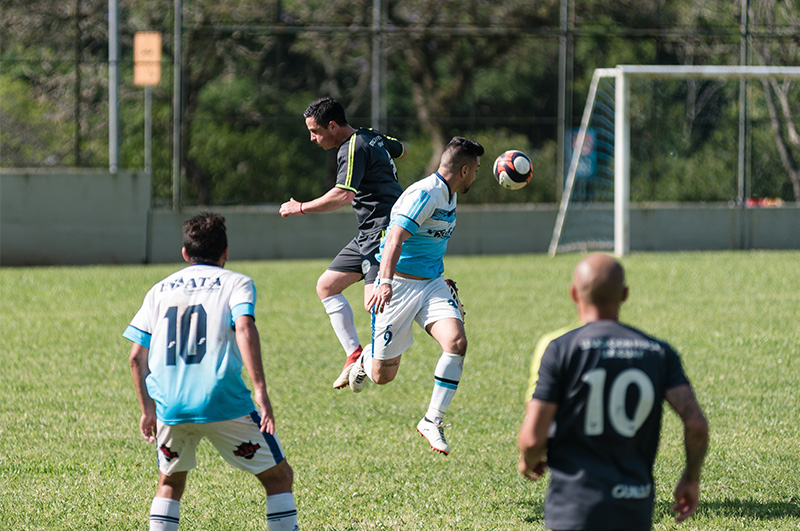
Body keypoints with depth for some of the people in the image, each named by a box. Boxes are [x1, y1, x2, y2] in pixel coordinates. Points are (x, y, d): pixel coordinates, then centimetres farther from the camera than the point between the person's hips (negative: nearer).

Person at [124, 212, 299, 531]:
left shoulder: (160, 290, 19)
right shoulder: (236, 283, 8)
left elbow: (137, 356, 13)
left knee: (170, 482, 25)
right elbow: (244, 328, -12)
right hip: (223, 402, -4)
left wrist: (147, 408, 22)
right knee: (279, 477, 8)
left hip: (169, 406, 4)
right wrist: (260, 391, -16)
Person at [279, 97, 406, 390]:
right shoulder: (371, 137, 13)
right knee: (327, 286, 11)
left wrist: (300, 208, -21)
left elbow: (344, 195, -30)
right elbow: (400, 149, 33)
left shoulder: (353, 149, -16)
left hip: (384, 231, -11)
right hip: (368, 235, 11)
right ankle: (355, 355, 7)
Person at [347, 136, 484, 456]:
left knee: (456, 342, -19)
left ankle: (432, 421, -8)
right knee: (382, 376, -3)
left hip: (431, 284, 8)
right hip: (399, 284, -8)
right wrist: (385, 282, -46)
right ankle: (366, 358, 37)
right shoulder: (425, 194, -20)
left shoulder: (449, 195, 10)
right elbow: (395, 239, -32)